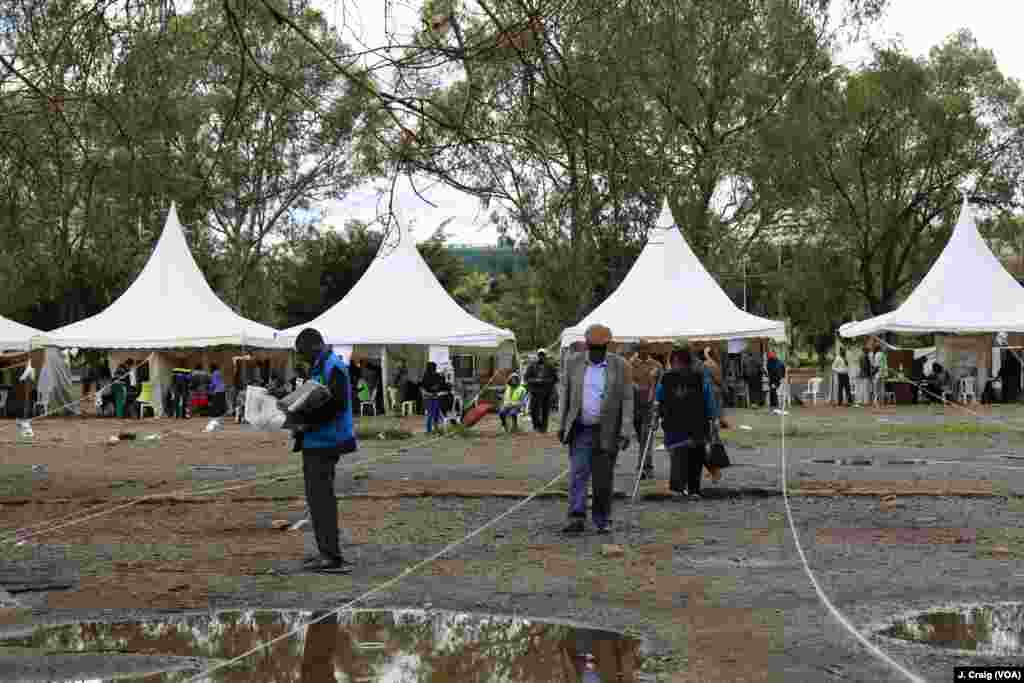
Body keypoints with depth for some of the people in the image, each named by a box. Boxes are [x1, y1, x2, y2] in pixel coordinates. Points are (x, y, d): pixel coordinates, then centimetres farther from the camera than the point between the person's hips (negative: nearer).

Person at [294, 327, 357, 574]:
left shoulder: (333, 367, -15)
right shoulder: (318, 367, 17)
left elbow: (336, 403, -24)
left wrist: (308, 422, -26)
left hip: (324, 443, -11)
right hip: (314, 442, 11)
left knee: (322, 498, -10)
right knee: (316, 498, 15)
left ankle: (333, 558, -9)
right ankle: (326, 553, 22)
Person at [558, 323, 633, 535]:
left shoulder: (620, 366, -4)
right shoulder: (573, 363, 2)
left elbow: (627, 400, -3)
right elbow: (565, 395, 9)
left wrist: (625, 432, -9)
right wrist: (562, 425, 6)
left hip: (607, 432, -1)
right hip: (580, 430, 1)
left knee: (603, 479, 5)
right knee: (577, 474, -8)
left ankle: (602, 521, 17)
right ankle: (576, 519, -11)